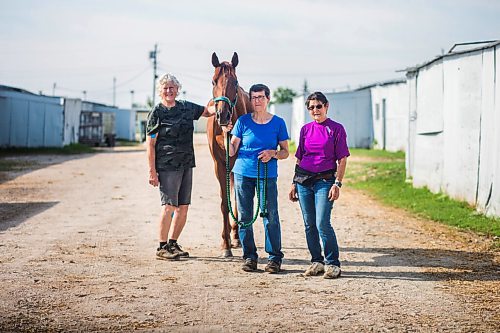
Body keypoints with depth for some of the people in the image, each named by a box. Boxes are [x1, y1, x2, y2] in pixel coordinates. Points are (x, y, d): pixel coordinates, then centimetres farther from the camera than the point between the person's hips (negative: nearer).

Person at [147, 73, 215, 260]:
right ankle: (162, 247, 0)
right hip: (167, 166, -6)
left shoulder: (186, 108, 10)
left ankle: (173, 243, 21)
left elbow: (207, 111, 24)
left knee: (183, 207, 9)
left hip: (186, 165, 6)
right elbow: (150, 144, -8)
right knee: (169, 206, -9)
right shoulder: (157, 113, -6)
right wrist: (152, 171, -13)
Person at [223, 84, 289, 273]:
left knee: (270, 216, -5)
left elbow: (285, 152, 6)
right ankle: (249, 257, 16)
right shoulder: (243, 122, 3)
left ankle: (275, 258, 5)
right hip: (243, 174, 2)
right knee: (244, 216, 5)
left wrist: (273, 153, -14)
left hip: (267, 175, -1)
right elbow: (231, 152, 4)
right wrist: (226, 134, -12)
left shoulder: (278, 123, 3)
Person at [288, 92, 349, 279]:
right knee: (309, 224, 8)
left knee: (322, 223, -13)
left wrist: (337, 183, -11)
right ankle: (317, 262, 19)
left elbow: (342, 159, -3)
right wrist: (294, 183, 13)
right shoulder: (305, 129, 11)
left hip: (325, 181, -5)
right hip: (303, 180, 5)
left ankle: (333, 263, -1)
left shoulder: (336, 129, -1)